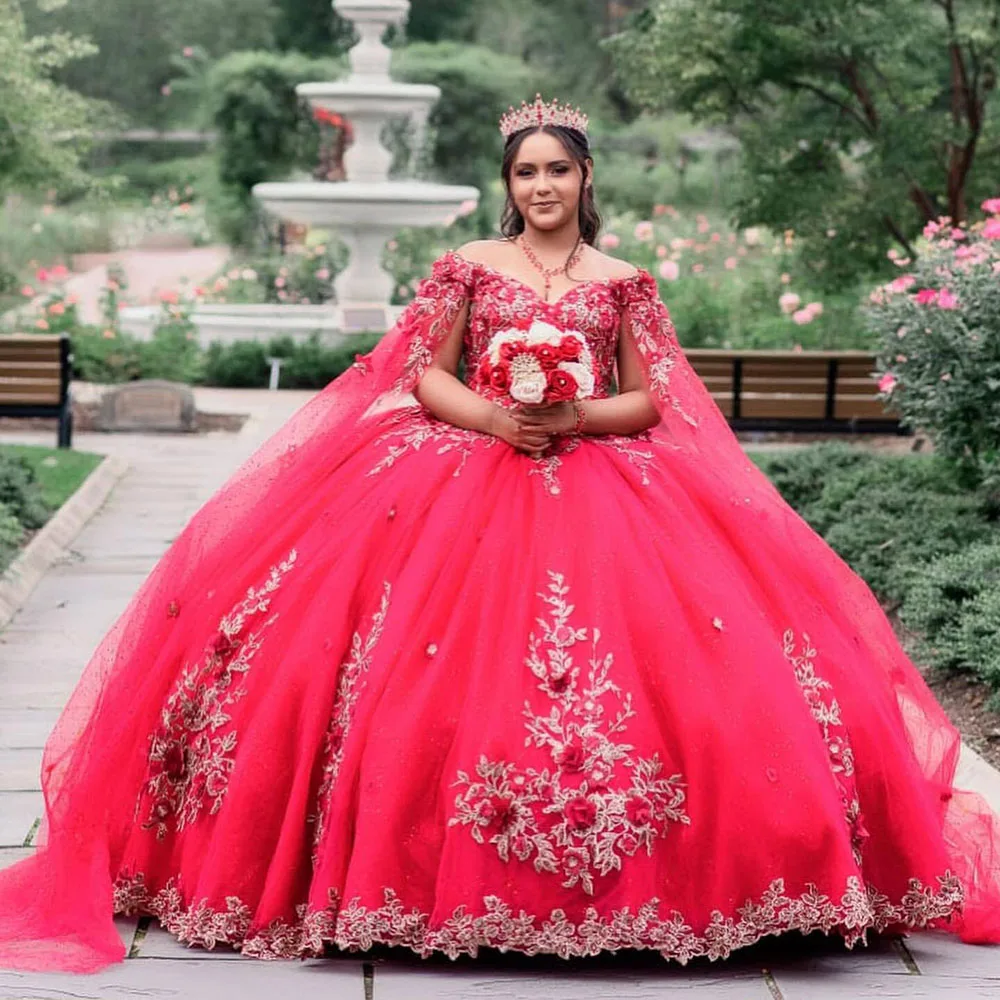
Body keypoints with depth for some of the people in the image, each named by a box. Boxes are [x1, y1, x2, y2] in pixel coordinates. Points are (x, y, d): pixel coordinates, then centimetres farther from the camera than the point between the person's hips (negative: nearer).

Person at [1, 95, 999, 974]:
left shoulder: (624, 282, 11)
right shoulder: (468, 266, 9)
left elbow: (647, 403, 8)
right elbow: (424, 377, 7)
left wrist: (572, 416, -11)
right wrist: (489, 416, -11)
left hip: (600, 485, 1)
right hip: (465, 478, 0)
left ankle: (618, 873, -7)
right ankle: (430, 866, -8)